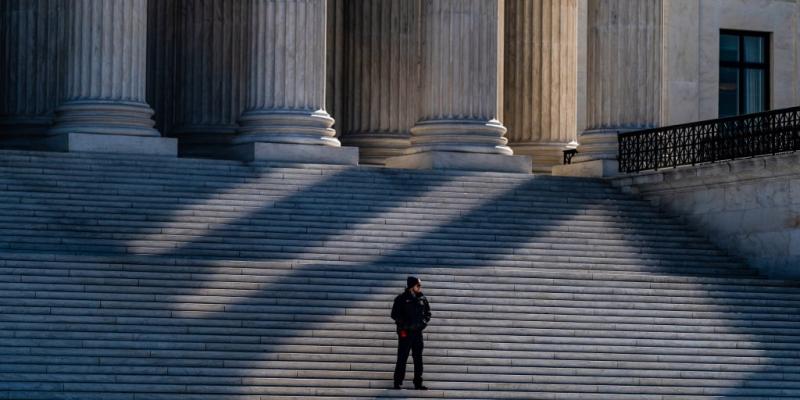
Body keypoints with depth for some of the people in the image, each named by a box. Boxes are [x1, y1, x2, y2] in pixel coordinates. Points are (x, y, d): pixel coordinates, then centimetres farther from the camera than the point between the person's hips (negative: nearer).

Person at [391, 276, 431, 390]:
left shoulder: (422, 298, 8)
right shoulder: (401, 299, -6)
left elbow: (428, 313, 16)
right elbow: (395, 314, -7)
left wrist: (424, 322, -1)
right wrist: (404, 324, -15)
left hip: (418, 332, 5)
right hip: (405, 332, -5)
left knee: (418, 358, 6)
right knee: (402, 359, -2)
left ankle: (418, 383, 12)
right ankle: (398, 383, 3)